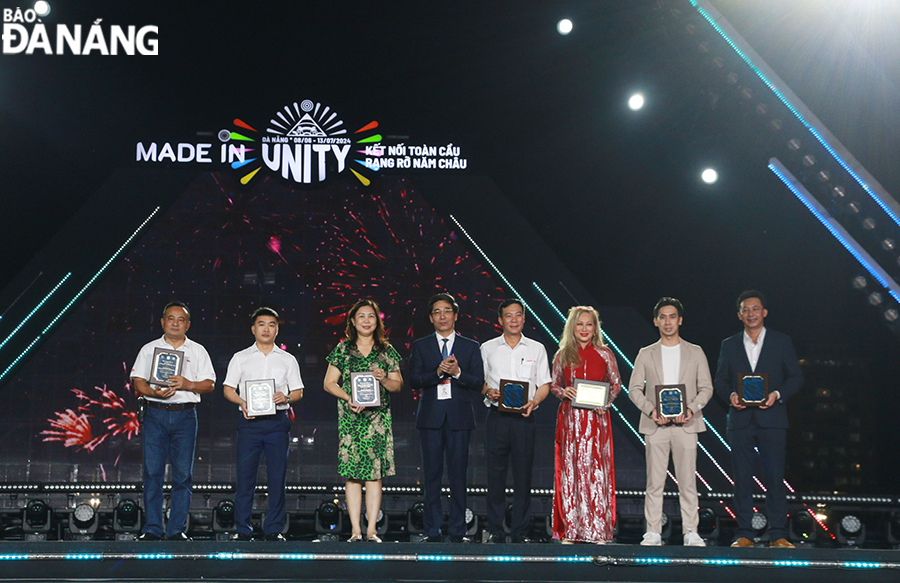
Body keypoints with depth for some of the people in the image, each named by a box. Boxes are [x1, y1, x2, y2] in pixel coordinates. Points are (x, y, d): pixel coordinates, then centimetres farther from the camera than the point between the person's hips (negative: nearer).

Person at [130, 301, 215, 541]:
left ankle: (176, 529, 3)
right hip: (155, 414, 0)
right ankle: (152, 528, 2)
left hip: (185, 415, 0)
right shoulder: (149, 349, 13)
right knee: (152, 472, -3)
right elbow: (138, 380, 6)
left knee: (183, 474, -2)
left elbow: (209, 384, 6)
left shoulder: (198, 351, 13)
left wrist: (188, 384, -13)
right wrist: (153, 392, -13)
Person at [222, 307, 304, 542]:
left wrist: (286, 398, -10)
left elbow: (298, 392, 11)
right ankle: (243, 529, 3)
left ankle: (274, 529, 6)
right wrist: (242, 402, -10)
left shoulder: (288, 360, 14)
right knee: (245, 474, -4)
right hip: (249, 421, -1)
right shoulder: (240, 358, 12)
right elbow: (228, 389, 9)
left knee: (277, 476, -1)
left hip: (278, 421, 1)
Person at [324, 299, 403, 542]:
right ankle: (355, 530, 0)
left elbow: (398, 385, 11)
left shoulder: (386, 350, 11)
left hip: (378, 418, 0)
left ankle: (371, 530, -1)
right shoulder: (343, 349, 8)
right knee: (352, 474, -3)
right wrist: (349, 398, -10)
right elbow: (329, 383, 6)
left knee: (374, 473, -3)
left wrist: (384, 379, -11)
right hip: (350, 417, 0)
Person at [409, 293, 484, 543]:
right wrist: (438, 372, -16)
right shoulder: (420, 346, 11)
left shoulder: (470, 347, 10)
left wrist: (457, 372, -15)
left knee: (458, 475, 0)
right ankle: (432, 531, 7)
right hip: (431, 417, 0)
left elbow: (478, 382, 2)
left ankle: (458, 531, 6)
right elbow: (414, 380, -1)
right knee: (432, 475, 2)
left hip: (459, 417, 0)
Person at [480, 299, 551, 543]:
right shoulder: (487, 348, 10)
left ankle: (520, 531, 6)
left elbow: (544, 385, 9)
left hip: (524, 418, 0)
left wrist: (533, 402, -10)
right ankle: (495, 531, 6)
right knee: (495, 473, -1)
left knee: (523, 474, 0)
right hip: (497, 416, 0)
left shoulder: (537, 349, 11)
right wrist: (487, 392, -10)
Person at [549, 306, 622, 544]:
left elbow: (616, 383, 9)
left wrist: (606, 402, -8)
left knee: (596, 468, -5)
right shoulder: (563, 355, 8)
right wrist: (562, 392, -8)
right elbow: (553, 384, 13)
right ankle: (571, 530, 6)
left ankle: (598, 530, -1)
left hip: (596, 418, -1)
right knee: (570, 469, 1)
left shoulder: (604, 354, 5)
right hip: (569, 419, 1)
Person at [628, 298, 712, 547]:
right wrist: (651, 410, -11)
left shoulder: (695, 353, 11)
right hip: (655, 424, 0)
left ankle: (690, 532, 3)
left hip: (686, 424, 0)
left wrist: (691, 409, -10)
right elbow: (634, 389, 6)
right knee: (654, 481, -1)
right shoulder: (646, 354, 11)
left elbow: (706, 388, 7)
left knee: (687, 480, -2)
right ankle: (653, 532, 3)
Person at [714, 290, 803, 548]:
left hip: (771, 418, -1)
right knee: (742, 478, 0)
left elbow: (796, 377, 6)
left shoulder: (782, 342, 9)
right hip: (740, 419, 2)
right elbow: (719, 380, 13)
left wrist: (778, 394, -11)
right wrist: (730, 395, -8)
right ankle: (744, 534, 5)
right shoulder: (729, 345, 13)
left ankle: (778, 535, 0)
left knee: (774, 477, -6)